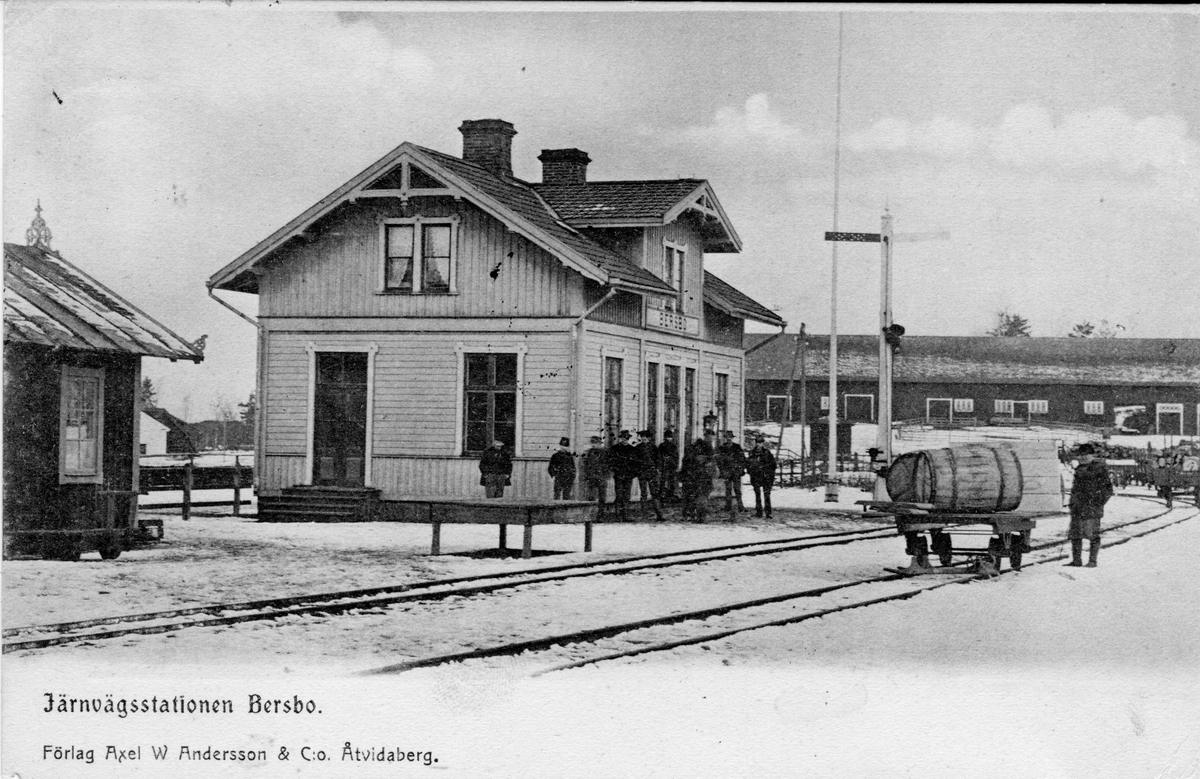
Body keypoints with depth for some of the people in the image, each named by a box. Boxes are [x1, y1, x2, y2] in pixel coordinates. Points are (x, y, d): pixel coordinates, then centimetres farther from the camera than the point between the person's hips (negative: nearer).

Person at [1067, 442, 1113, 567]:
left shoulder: (1099, 467, -5)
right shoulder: (1079, 468, 17)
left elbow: (1108, 489, -5)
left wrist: (1099, 502, -12)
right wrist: (1072, 503, 18)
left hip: (1092, 506, -7)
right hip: (1077, 507, 7)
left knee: (1092, 533, -5)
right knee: (1075, 533, 5)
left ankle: (1092, 560, 2)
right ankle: (1076, 560, 12)